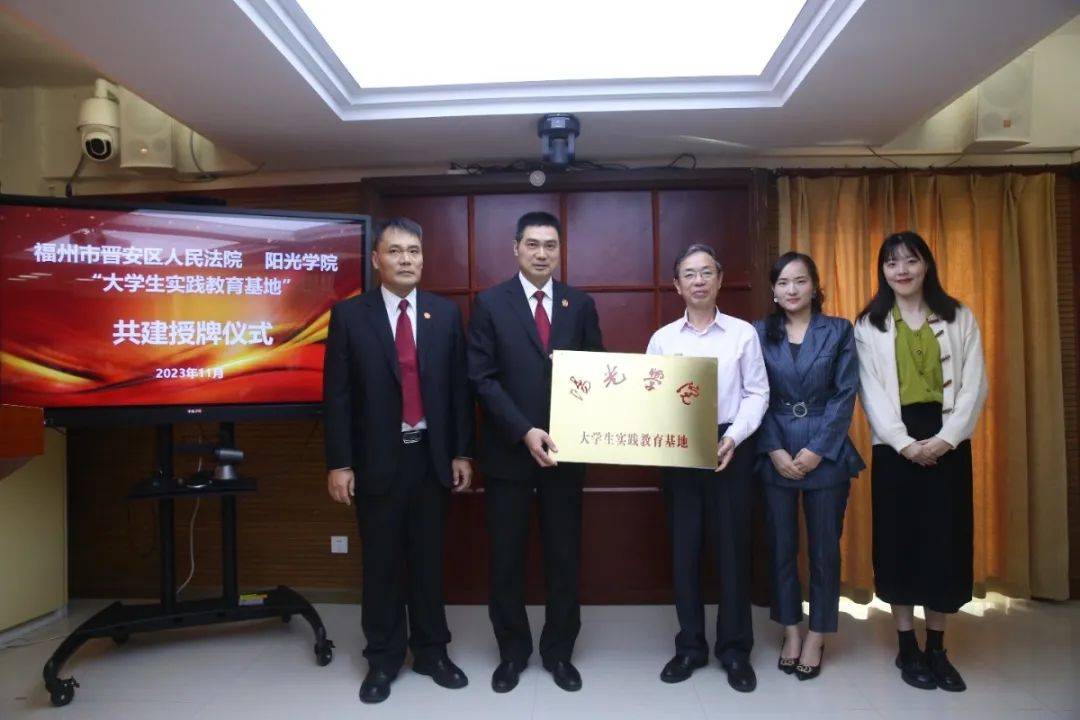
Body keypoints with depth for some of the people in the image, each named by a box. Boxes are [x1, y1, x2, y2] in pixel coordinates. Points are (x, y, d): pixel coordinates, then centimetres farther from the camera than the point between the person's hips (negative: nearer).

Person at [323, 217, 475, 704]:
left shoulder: (446, 314, 3)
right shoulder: (349, 315, -3)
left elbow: (459, 387, 4)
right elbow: (337, 394, -4)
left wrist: (462, 452, 1)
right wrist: (339, 463, -8)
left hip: (432, 456, 2)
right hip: (377, 458, -1)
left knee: (429, 559, 13)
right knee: (381, 563, 10)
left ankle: (431, 651, 29)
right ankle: (383, 658, 26)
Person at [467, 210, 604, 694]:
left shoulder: (581, 305, 6)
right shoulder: (490, 304, -2)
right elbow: (482, 378, -8)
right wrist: (524, 432, -17)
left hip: (565, 450, 2)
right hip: (508, 450, -1)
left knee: (564, 555, 10)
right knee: (506, 557, 9)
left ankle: (559, 650, 28)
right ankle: (512, 651, 27)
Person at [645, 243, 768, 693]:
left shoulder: (743, 333, 2)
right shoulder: (662, 339, 5)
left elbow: (757, 393, 0)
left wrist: (734, 436, -13)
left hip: (730, 448, -1)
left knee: (732, 546, 4)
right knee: (684, 547, 8)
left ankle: (735, 650, 20)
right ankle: (690, 646, 22)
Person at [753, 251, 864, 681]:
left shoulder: (839, 331, 2)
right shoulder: (759, 333, 4)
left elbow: (846, 394, -3)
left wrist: (817, 450, -12)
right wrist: (775, 451, -10)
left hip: (825, 453, -1)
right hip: (775, 455, 1)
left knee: (824, 547, 6)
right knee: (781, 546, 8)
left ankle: (817, 638, 20)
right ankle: (790, 633, 22)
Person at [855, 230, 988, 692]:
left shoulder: (959, 318, 8)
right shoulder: (869, 325, 5)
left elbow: (974, 384, 0)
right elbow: (872, 393, -2)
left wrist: (945, 438, -12)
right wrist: (904, 443, -13)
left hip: (948, 443, 1)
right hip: (895, 445, -1)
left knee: (946, 542, 5)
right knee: (899, 541, 3)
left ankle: (937, 649, 19)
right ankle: (907, 648, 17)